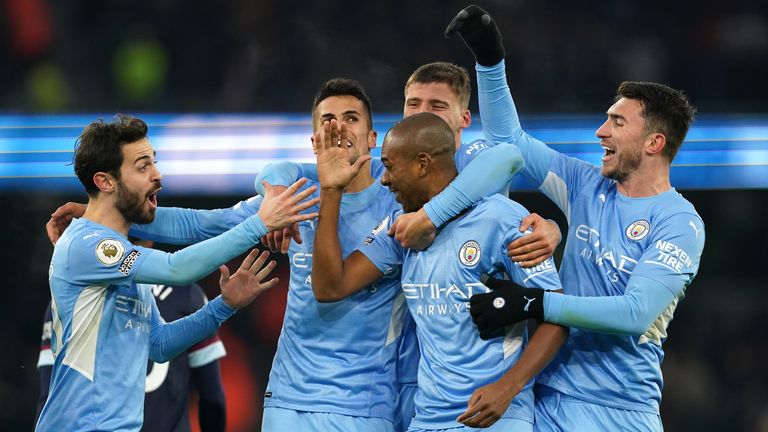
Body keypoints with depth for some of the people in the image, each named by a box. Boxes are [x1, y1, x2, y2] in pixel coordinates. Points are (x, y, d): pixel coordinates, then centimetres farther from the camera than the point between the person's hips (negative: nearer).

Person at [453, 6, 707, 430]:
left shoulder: (679, 223, -10)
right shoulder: (589, 188, 8)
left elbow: (637, 312, -20)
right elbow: (511, 140, 15)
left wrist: (532, 304, -23)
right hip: (550, 397, 5)